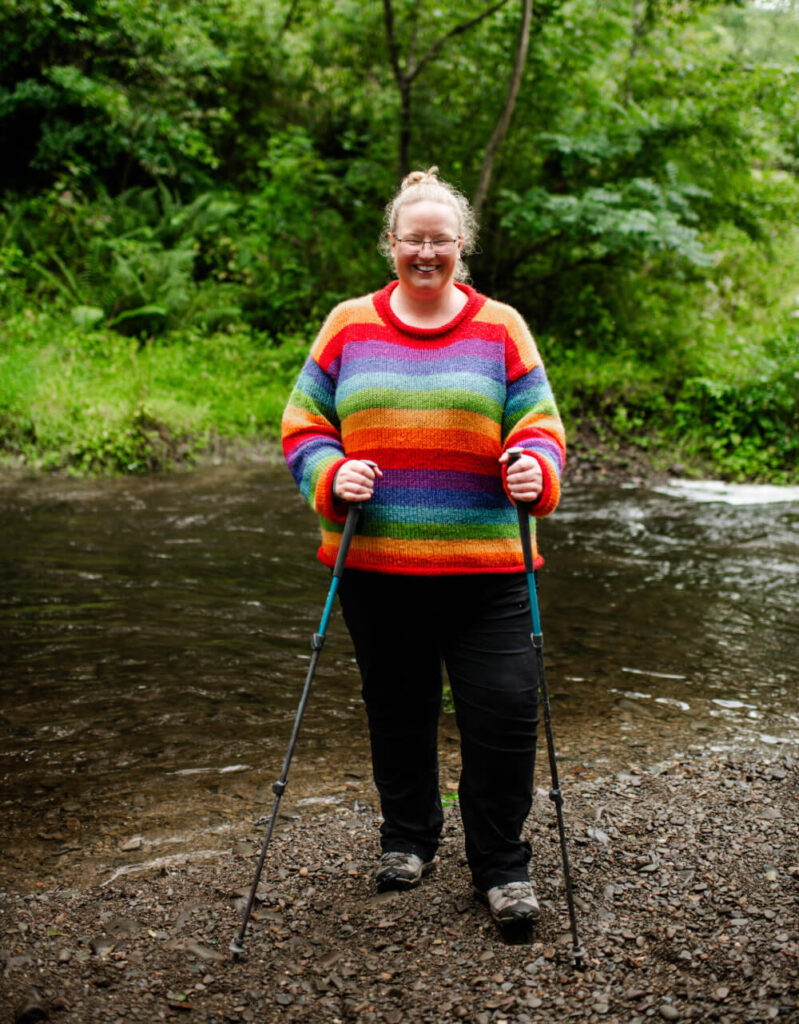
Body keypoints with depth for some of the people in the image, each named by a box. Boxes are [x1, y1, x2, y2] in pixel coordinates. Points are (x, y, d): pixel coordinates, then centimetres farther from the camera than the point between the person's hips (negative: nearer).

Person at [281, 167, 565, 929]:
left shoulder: (500, 328, 5)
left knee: (504, 710, -6)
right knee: (397, 709, 14)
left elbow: (539, 424, 3)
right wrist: (330, 474, -13)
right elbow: (303, 425, 7)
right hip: (375, 562, 2)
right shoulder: (348, 327, 7)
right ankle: (406, 839, 36)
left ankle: (500, 865, 12)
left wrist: (536, 469, -19)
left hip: (483, 565, -1)